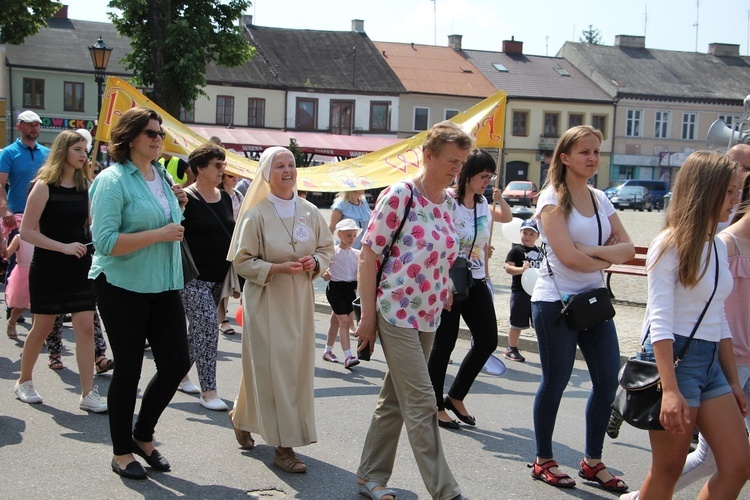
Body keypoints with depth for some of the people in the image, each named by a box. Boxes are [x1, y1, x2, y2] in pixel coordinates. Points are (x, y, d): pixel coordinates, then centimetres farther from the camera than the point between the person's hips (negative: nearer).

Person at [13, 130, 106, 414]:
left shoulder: (86, 186, 5)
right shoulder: (45, 186, -10)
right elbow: (27, 232, -14)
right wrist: (63, 247, -20)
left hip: (80, 267, 4)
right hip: (48, 268, -4)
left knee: (86, 327, -3)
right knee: (42, 328, 8)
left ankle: (88, 394, 0)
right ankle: (24, 382, 30)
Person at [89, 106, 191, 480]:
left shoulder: (162, 176, 10)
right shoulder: (113, 180, -13)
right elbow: (105, 242, -22)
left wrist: (177, 206, 5)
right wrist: (159, 234, -21)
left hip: (163, 285, 7)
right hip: (123, 287, -7)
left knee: (177, 362, 6)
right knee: (128, 369, 3)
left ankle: (143, 435, 28)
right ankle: (122, 452, 21)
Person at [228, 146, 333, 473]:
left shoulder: (309, 211, 5)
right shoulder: (256, 213, -8)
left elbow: (326, 248, 14)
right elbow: (242, 261, -7)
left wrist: (315, 263, -7)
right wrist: (278, 268, -20)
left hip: (299, 300, 5)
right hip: (266, 300, -5)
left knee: (297, 366, 9)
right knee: (271, 368, -5)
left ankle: (242, 418, 31)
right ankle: (283, 446, 2)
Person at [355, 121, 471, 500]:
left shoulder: (450, 202, 8)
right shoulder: (399, 195, -13)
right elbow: (368, 256, -12)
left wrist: (444, 295, 13)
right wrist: (367, 316, -12)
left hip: (429, 316, 8)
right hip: (396, 313, -7)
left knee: (394, 399, 15)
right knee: (421, 404, -5)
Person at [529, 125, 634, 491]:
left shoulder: (600, 199, 10)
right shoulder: (553, 198, -8)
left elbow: (627, 248, 2)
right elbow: (568, 257, -18)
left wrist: (593, 251, -15)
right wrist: (608, 258, -5)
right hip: (556, 301, -6)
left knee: (607, 380, 5)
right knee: (556, 381, 3)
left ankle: (593, 462, 20)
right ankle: (543, 461, 19)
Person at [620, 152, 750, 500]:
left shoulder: (719, 247, 13)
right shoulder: (671, 245, -10)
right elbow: (660, 322, -16)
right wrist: (670, 389, -23)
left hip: (710, 362, 8)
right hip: (673, 357, -8)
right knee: (668, 470, 1)